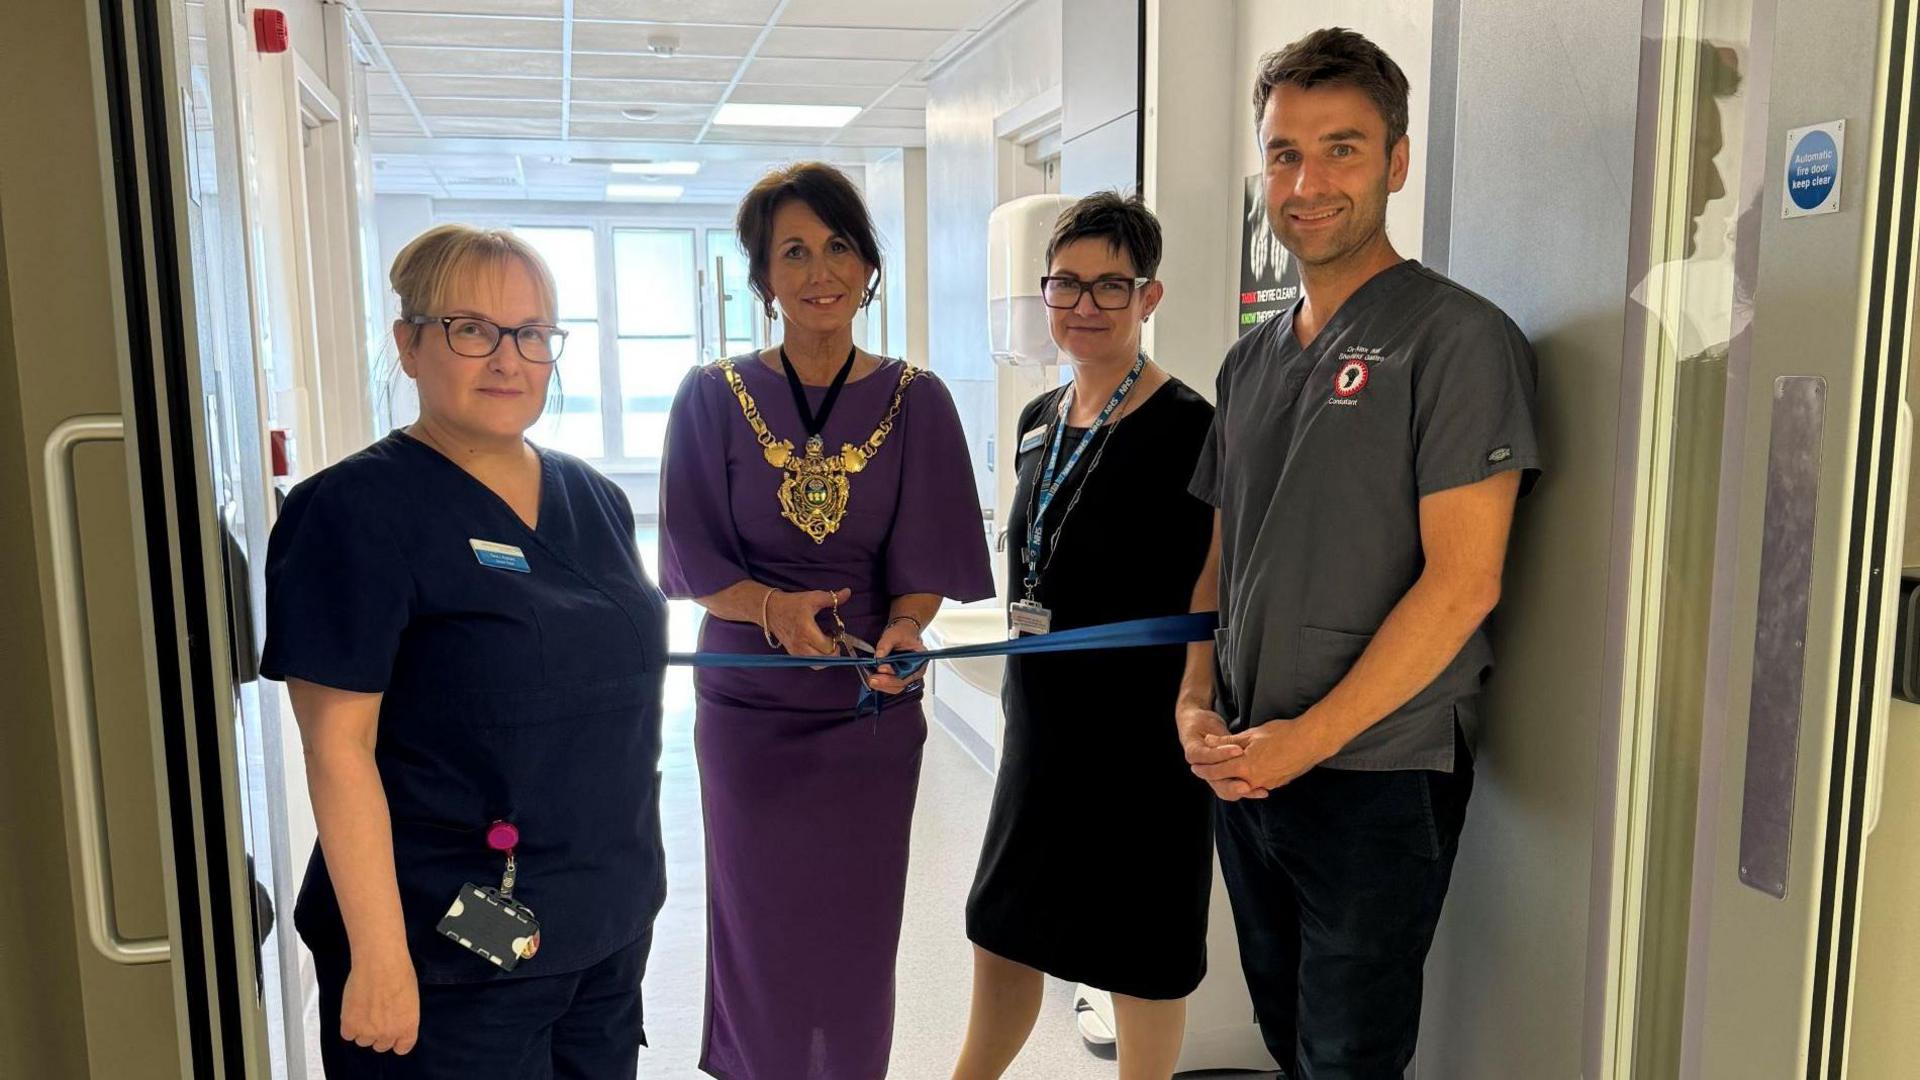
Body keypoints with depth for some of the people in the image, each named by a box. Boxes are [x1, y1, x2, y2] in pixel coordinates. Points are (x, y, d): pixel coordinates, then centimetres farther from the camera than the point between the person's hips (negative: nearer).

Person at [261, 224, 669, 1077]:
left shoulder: (595, 500, 6)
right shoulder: (357, 511, -13)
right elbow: (338, 745, -15)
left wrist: (628, 882, 16)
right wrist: (379, 956, -17)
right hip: (452, 950, -6)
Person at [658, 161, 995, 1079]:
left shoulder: (915, 400, -2)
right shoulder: (712, 398, -4)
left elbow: (924, 561, -2)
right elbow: (693, 563, -5)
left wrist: (903, 632, -23)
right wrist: (775, 609, -23)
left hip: (871, 704, 1)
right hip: (749, 701, 0)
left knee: (858, 927, 10)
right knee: (760, 925, 9)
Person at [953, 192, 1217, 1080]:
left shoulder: (1186, 427, -15)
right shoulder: (1040, 419, 8)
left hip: (1141, 730, -7)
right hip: (1043, 719, 7)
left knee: (1139, 951, 10)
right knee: (1004, 923, 20)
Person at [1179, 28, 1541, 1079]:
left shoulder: (1457, 339, -11)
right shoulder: (1251, 358, 11)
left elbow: (1461, 582, -17)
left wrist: (1311, 737, -17)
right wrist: (1195, 702, 1)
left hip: (1378, 780, -6)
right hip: (1242, 773, 7)